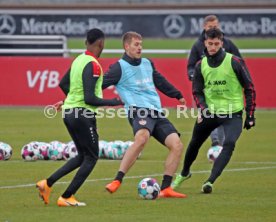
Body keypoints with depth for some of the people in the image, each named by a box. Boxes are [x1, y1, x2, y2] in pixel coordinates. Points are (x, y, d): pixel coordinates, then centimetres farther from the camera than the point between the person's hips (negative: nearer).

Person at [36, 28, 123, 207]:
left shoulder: (79, 60, 9)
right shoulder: (93, 65, -18)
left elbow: (63, 84, 22)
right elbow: (90, 98, -23)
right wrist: (113, 102, -12)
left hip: (69, 112, 9)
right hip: (83, 115, -9)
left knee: (82, 156, 19)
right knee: (91, 157, 4)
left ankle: (47, 184, 12)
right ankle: (67, 197, 3)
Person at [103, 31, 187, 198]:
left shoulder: (147, 64, 21)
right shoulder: (120, 67, 0)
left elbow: (160, 81, 37)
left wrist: (178, 95, 47)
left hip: (157, 112, 8)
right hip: (138, 110, -7)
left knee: (177, 145, -8)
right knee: (142, 138, -37)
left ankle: (165, 188, -2)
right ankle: (117, 182, -36)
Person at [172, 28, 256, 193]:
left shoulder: (235, 62, -11)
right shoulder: (201, 65, 1)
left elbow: (249, 88, -5)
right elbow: (197, 91, 7)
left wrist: (250, 115, -7)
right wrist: (203, 109, -12)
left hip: (233, 113, -4)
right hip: (209, 111, 4)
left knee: (229, 144, -25)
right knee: (195, 144, 15)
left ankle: (210, 182, -26)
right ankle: (184, 174, 43)